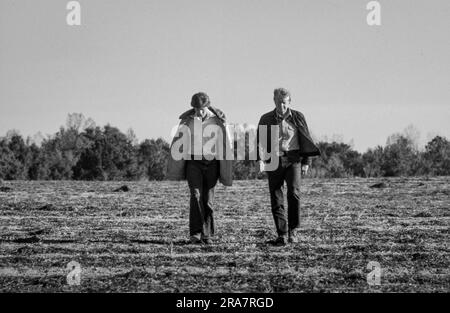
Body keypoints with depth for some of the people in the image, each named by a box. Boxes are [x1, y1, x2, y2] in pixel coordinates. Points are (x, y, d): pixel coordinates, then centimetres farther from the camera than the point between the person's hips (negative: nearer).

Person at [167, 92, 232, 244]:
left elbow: (225, 146, -1)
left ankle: (207, 235, 10)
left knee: (207, 199, 0)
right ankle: (196, 233, -21)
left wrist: (227, 172, -2)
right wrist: (173, 167, 6)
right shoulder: (187, 121, -3)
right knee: (196, 195, -16)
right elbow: (178, 144, 4)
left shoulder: (218, 121, -4)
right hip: (193, 162, 0)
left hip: (211, 163, 0)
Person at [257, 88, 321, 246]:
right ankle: (282, 234, 5)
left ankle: (293, 230, -6)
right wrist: (260, 159, -14)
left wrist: (306, 162, 4)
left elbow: (306, 140, 12)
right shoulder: (266, 119, 7)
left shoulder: (297, 117, 7)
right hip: (274, 161, 1)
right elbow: (260, 141, 2)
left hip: (293, 160, -1)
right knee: (276, 199, -2)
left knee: (294, 192, -19)